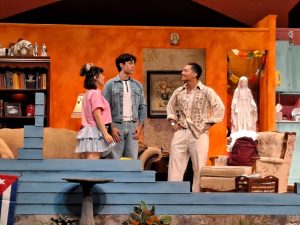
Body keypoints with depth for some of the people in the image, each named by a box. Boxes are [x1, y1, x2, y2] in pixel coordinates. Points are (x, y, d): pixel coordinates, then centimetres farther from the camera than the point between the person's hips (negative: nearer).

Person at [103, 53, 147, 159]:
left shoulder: (137, 85, 12)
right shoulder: (110, 84, 0)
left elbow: (143, 106, 14)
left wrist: (140, 125, 3)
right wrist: (111, 127, -10)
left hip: (133, 126, 4)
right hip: (117, 126, -4)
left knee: (132, 159, 3)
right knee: (115, 159, -4)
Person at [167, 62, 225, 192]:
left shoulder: (206, 91, -4)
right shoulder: (178, 92, 10)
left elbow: (220, 108, -7)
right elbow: (170, 107, 25)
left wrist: (209, 123, -9)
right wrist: (173, 122, 13)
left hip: (199, 134, -4)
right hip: (180, 133, 4)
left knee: (199, 168, 0)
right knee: (175, 166, 1)